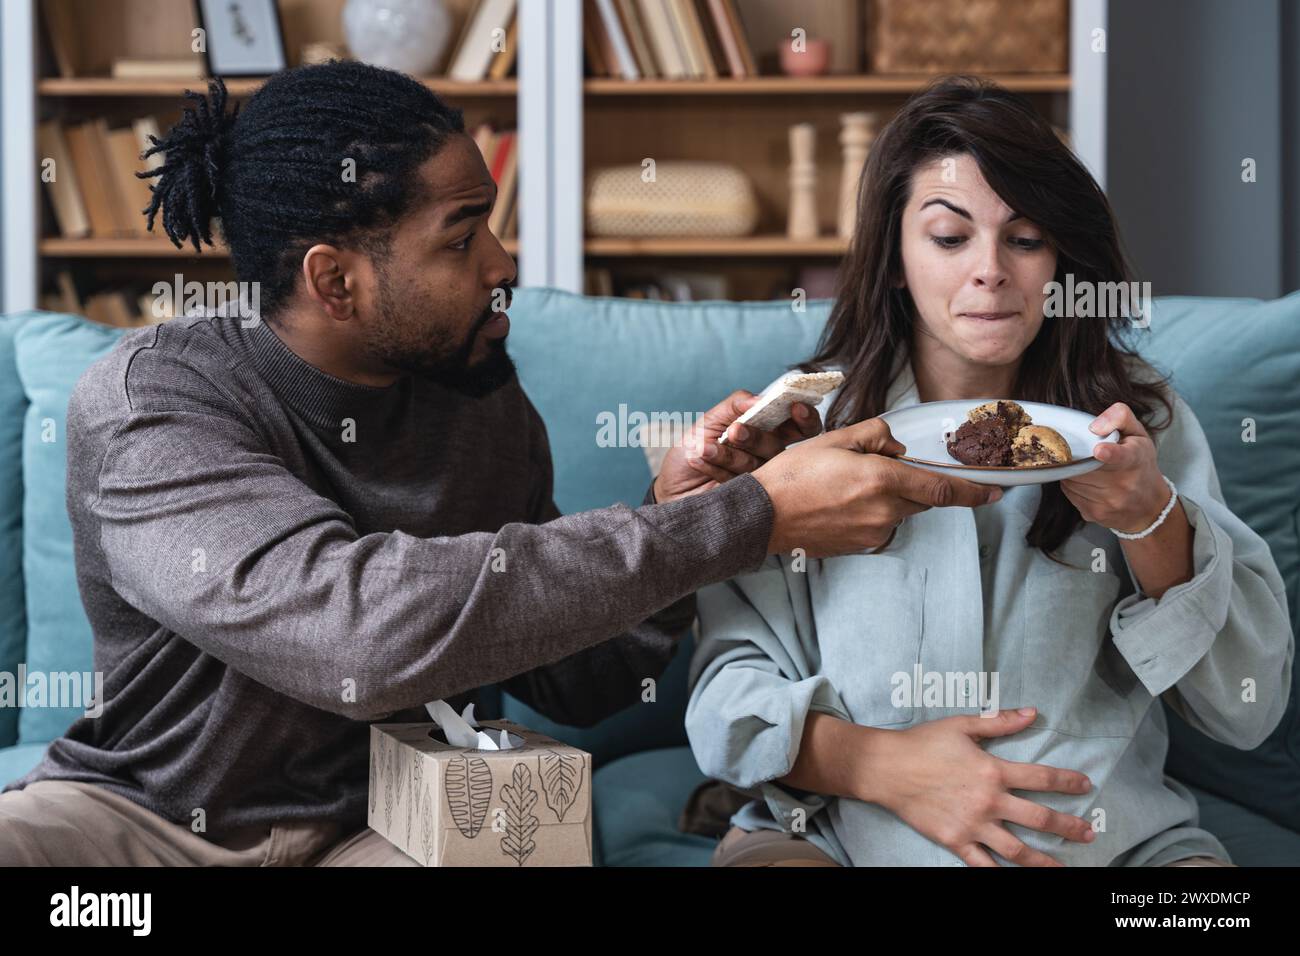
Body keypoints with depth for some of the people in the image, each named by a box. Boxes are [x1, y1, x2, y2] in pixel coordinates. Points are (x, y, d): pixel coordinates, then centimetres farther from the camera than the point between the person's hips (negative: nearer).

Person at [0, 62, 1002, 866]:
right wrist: (752, 514, -32)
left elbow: (570, 684, 8)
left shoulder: (485, 403, 0)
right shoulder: (148, 403, -18)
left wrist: (678, 508, -12)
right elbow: (360, 627, -34)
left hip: (386, 821, 3)